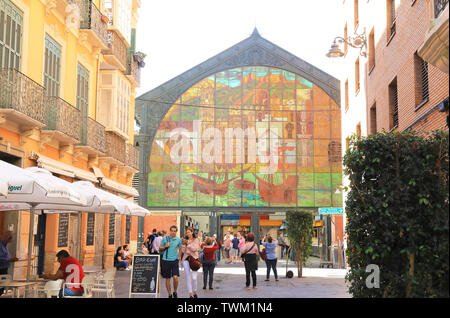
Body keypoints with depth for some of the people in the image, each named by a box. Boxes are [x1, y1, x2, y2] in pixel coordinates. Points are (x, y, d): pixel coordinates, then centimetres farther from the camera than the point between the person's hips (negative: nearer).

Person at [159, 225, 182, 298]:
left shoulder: (178, 239, 3)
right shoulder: (165, 238, 0)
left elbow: (180, 248, 18)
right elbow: (160, 248, 7)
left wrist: (179, 256, 6)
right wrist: (165, 246, -12)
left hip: (174, 260, 0)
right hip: (166, 260, 0)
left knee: (175, 277, -13)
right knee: (167, 278, 5)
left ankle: (175, 292, 8)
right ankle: (170, 294, 17)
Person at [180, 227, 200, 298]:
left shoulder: (196, 240, 3)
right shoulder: (186, 240, 10)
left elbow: (194, 249, -12)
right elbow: (183, 251, 6)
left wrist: (188, 243, -12)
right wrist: (184, 244, -8)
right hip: (186, 259, 3)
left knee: (194, 278, -6)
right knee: (188, 278, 1)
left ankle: (195, 293, 16)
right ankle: (190, 295, 6)